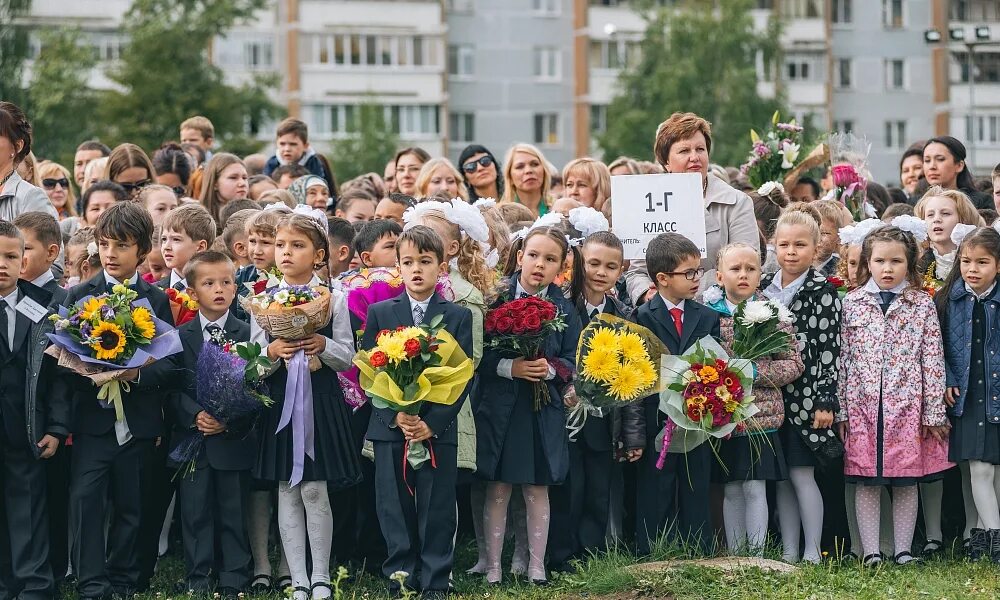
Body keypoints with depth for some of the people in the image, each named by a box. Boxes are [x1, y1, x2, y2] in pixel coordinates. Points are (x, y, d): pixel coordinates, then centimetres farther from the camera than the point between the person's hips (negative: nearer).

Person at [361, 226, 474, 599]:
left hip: (438, 429, -1)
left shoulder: (459, 317, 4)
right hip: (390, 427, 1)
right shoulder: (379, 314, 5)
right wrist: (394, 415, -12)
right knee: (395, 510, 4)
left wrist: (432, 422, -12)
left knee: (437, 511, 2)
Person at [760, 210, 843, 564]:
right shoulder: (764, 287, 9)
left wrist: (825, 400, -14)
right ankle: (788, 553, 16)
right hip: (771, 396, 5)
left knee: (801, 473, -5)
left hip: (805, 396, -5)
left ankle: (812, 554, 2)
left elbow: (829, 348, -10)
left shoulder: (823, 291, -7)